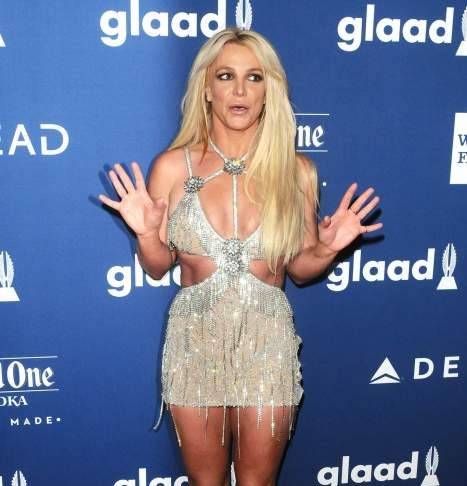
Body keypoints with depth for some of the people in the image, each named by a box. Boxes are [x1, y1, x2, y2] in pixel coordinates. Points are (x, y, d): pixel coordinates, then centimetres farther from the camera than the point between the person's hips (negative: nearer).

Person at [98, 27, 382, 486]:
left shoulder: (296, 170, -4)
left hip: (268, 342, 1)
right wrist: (146, 234, -19)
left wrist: (328, 247, -15)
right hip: (195, 339, 0)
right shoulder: (172, 166, -7)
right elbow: (157, 267, 1)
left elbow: (299, 268, 5)